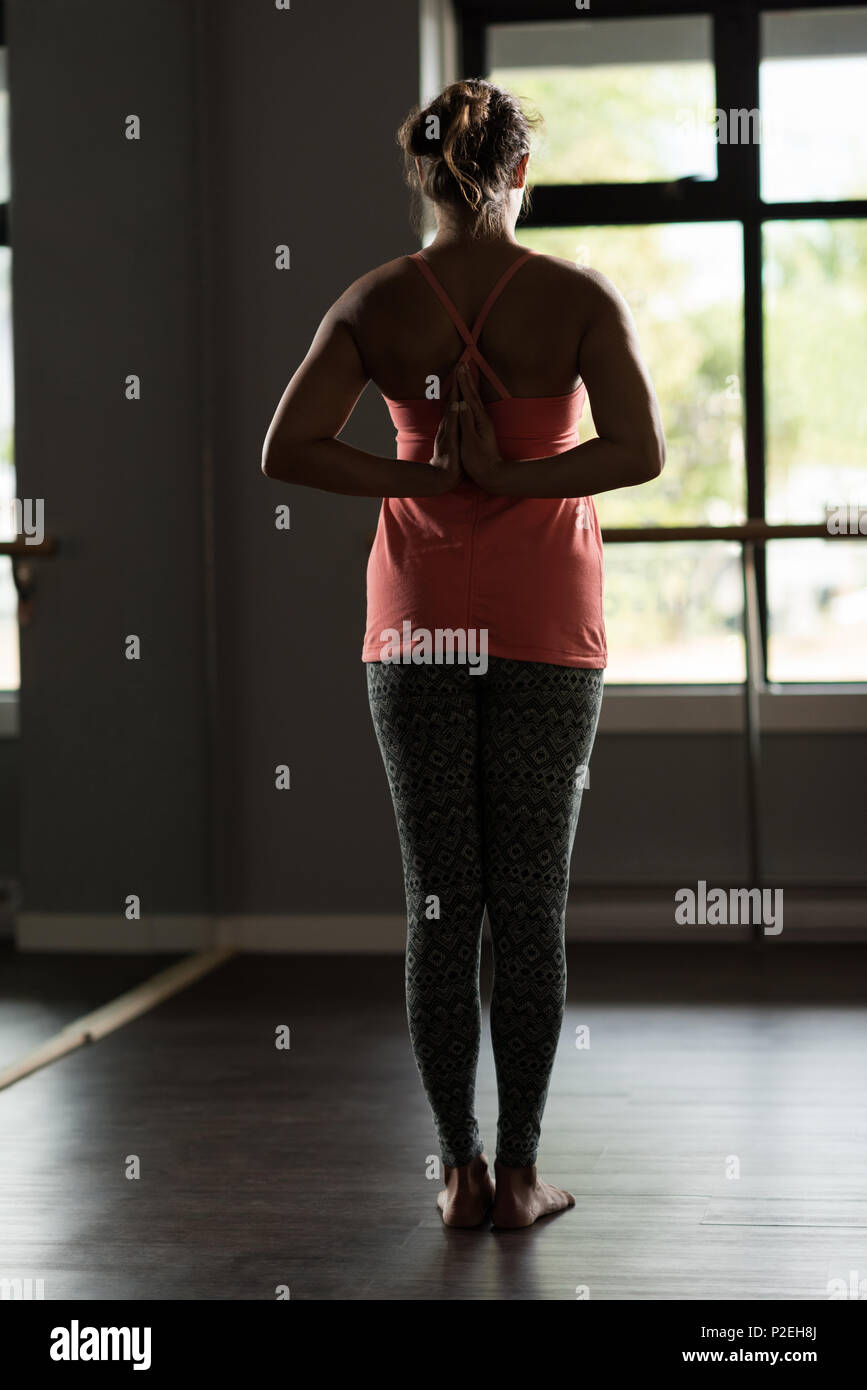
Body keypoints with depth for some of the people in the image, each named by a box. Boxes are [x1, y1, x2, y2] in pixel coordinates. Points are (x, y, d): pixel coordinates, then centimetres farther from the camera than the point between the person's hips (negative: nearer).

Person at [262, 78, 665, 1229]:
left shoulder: (374, 304, -1)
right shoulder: (578, 297, -6)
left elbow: (287, 451, -7)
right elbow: (641, 452, -16)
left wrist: (430, 481, -5)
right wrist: (511, 482, -10)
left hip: (418, 621, 2)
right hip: (545, 627, -1)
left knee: (439, 904, 7)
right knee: (532, 901, 5)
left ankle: (461, 1171, 10)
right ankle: (521, 1173, 8)